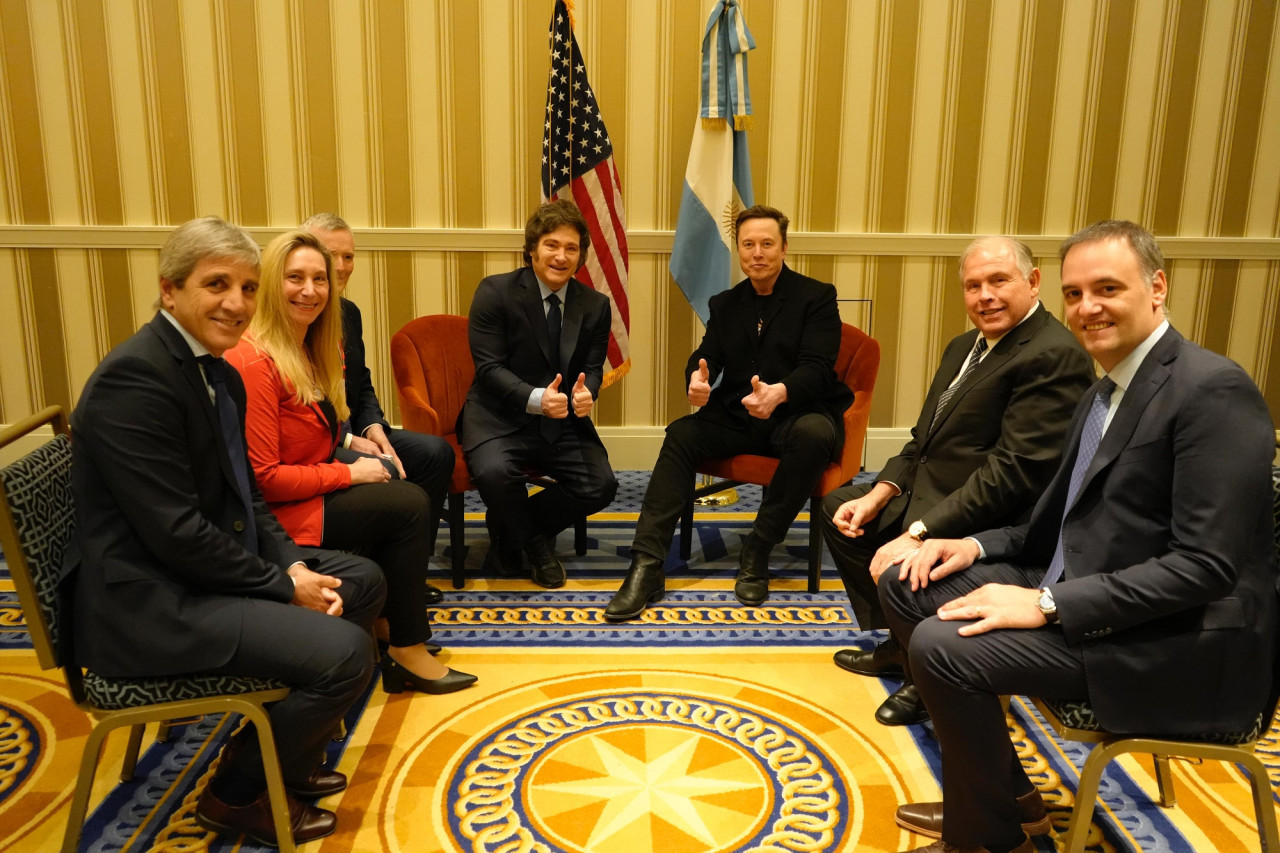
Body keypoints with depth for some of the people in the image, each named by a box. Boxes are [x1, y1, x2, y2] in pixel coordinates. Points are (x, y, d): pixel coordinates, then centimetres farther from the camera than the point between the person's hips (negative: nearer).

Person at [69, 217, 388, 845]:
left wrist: (293, 564, -3)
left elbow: (245, 495, 13)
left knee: (363, 581, 14)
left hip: (212, 567, 10)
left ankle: (286, 748, 25)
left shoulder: (221, 375, 10)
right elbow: (176, 533, -24)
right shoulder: (135, 377, -21)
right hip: (146, 603, -10)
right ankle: (238, 791, 7)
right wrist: (282, 584, -16)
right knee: (345, 652, -21)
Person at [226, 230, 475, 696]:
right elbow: (263, 478, -24)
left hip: (304, 487, 9)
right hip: (274, 515, -9)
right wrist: (349, 472, -17)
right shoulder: (256, 361, -22)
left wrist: (350, 441, 3)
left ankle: (389, 619, 8)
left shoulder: (308, 349, 9)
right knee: (410, 504, -13)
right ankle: (407, 651, -1)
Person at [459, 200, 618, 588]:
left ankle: (508, 527, 10)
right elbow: (488, 367, -13)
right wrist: (536, 399, -31)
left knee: (601, 485, -17)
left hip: (565, 421, 4)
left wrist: (585, 394, -22)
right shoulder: (495, 292, -7)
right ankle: (533, 541, 2)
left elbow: (593, 368, 5)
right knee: (495, 473, -33)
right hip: (500, 417, -3)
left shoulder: (595, 306, 5)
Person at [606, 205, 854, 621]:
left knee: (813, 435, -38)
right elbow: (707, 355, 5)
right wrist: (697, 377, -23)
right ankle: (647, 567, -28)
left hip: (799, 412, -3)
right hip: (737, 415, 4)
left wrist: (779, 393, -38)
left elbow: (815, 367, -14)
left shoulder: (817, 297, -1)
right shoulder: (725, 304, 15)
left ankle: (757, 552, -24)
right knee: (681, 435, -22)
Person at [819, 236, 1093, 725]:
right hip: (927, 494, 10)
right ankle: (901, 645, 25)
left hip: (988, 527, -10)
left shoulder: (1055, 356, -20)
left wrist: (918, 534, -29)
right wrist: (879, 494, -1)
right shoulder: (964, 346, 12)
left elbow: (1014, 471, -27)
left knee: (898, 570, -31)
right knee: (837, 506, 17)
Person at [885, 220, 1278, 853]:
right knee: (905, 586, 6)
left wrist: (1047, 604, -25)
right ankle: (1003, 794, 16)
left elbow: (1206, 565, -23)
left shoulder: (1214, 390, -17)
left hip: (1176, 640, -9)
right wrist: (978, 546, 1)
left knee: (942, 646, -24)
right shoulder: (1103, 393, 13)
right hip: (1073, 591, 10)